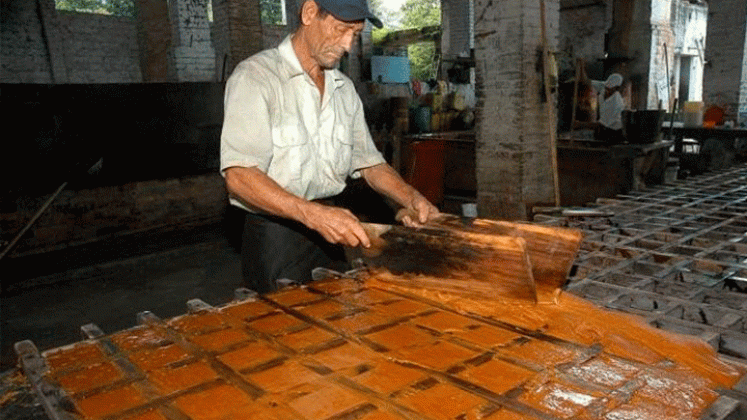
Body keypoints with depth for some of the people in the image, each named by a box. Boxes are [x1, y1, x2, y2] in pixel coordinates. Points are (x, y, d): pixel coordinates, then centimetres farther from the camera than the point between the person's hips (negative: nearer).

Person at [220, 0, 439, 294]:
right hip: (275, 238, -6)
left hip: (330, 235, 6)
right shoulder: (255, 76, -11)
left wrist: (411, 198, -4)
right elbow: (239, 177, -22)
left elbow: (369, 162, 14)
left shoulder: (344, 89, 11)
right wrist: (312, 213, -34)